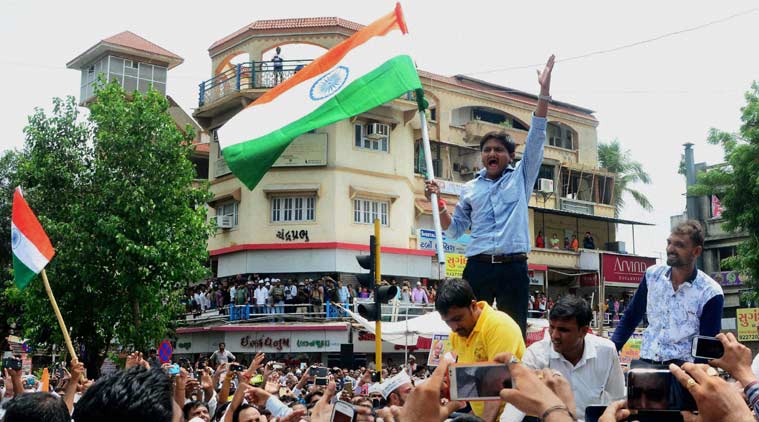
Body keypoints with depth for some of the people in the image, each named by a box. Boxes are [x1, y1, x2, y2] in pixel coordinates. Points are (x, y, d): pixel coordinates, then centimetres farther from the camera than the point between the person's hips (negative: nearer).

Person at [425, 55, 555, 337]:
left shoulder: (521, 177, 11)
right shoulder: (470, 189, 15)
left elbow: (536, 138, 1)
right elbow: (454, 231, 17)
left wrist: (544, 91, -6)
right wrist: (438, 203, 1)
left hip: (513, 268, -1)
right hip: (478, 268, 2)